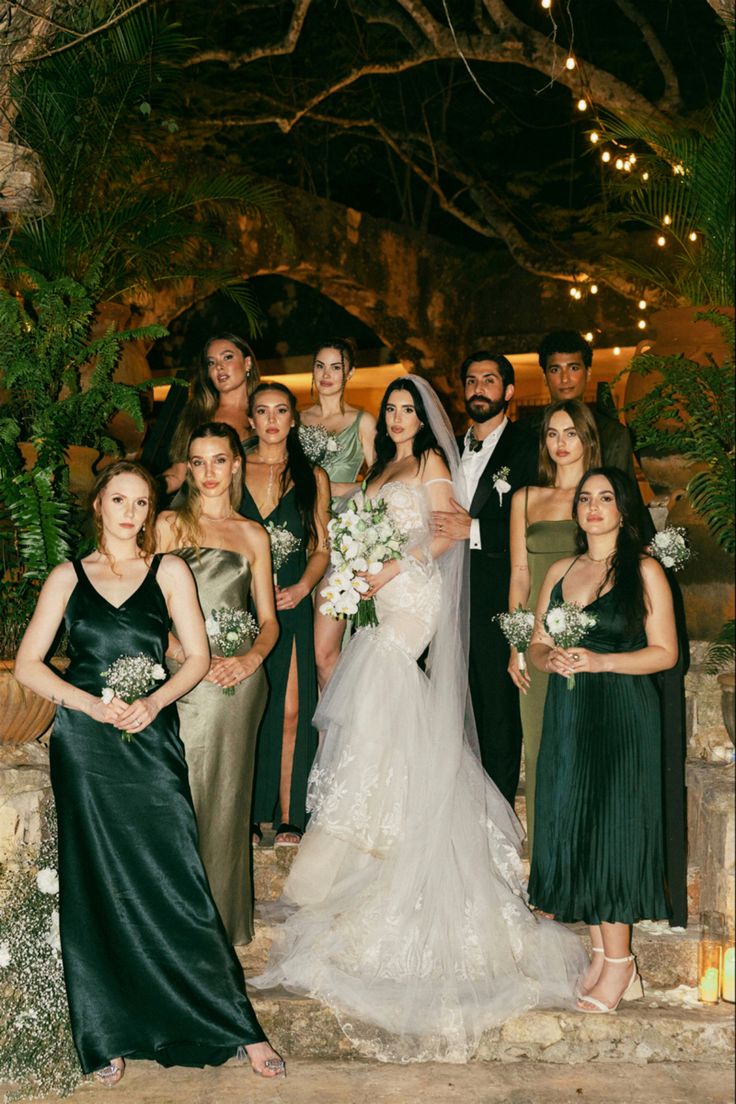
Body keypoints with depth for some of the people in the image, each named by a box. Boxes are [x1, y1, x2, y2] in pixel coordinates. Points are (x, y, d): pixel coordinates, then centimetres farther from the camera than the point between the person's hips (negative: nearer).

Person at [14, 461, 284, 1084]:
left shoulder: (169, 571, 8)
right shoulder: (68, 578, 9)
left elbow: (198, 657, 3)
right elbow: (28, 664, 4)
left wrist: (152, 703, -14)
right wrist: (93, 704, -10)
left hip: (151, 739, -1)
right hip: (85, 744, 1)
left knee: (177, 883, -5)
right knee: (99, 889, 5)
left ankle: (239, 1027, 3)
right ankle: (109, 1037, 17)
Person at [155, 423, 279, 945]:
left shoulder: (254, 535, 11)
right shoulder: (169, 524, 6)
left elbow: (269, 620, 11)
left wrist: (250, 657, -9)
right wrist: (192, 657, -14)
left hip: (239, 681, 2)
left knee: (227, 796, 7)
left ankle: (224, 917, 20)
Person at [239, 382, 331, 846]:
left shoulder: (312, 477, 10)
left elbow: (321, 548, 9)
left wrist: (302, 587, -8)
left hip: (290, 603, 0)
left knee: (291, 710, -4)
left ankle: (289, 817, 4)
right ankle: (247, 813, 8)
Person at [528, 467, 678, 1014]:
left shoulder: (644, 570, -1)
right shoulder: (560, 572, 14)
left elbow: (665, 652, -6)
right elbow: (537, 644, 15)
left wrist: (600, 661, -17)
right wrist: (550, 658, -7)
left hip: (623, 717, -5)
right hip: (567, 716, 5)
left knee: (612, 829, -5)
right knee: (572, 829, 5)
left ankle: (619, 965, 6)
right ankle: (603, 958, 16)